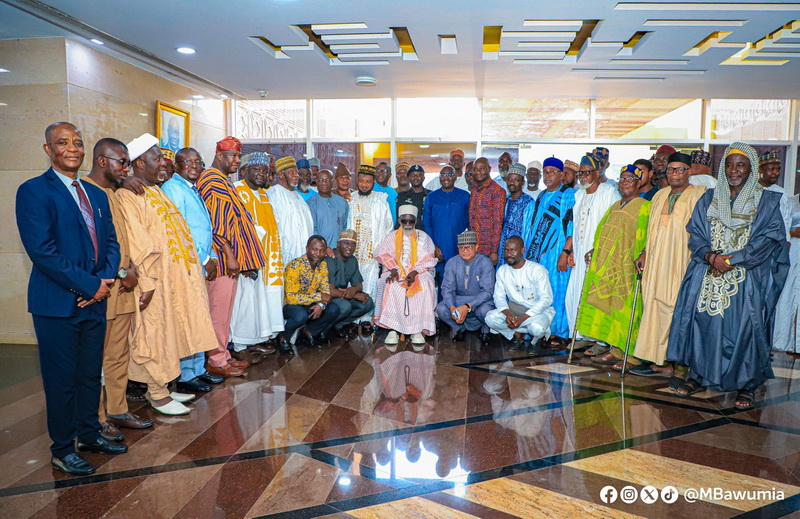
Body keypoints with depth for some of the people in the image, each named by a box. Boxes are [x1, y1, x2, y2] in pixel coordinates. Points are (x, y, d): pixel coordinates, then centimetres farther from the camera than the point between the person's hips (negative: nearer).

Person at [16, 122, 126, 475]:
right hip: (57, 303, -6)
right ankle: (62, 450, 22)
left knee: (91, 373, 16)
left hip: (94, 300, 6)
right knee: (61, 379, 5)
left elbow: (111, 242, 12)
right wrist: (89, 285, -16)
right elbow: (42, 250, -16)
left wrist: (107, 279, -6)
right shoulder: (33, 191, -8)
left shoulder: (96, 194, 14)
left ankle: (89, 434, 34)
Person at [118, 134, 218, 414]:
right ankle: (157, 394, 13)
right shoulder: (128, 195, -12)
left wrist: (194, 263, 14)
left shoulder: (157, 191, 16)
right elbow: (138, 242, -19)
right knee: (155, 332, 1)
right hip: (156, 279, -9)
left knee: (168, 331, 14)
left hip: (175, 275, 9)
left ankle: (162, 386, 26)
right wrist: (147, 281, -22)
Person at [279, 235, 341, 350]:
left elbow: (326, 289, 1)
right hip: (288, 305, -6)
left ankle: (308, 332, 5)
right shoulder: (294, 266, -25)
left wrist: (321, 304, -21)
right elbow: (291, 297, -29)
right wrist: (318, 297, -27)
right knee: (301, 315, -37)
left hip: (309, 305, 6)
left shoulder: (323, 265, -3)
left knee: (334, 310, -15)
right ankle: (284, 337, -7)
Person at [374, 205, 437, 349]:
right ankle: (392, 329, -31)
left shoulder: (423, 237, 17)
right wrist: (393, 269, -14)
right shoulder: (392, 237, 19)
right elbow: (380, 253, 3)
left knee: (424, 288, -34)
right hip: (396, 274, 0)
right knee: (392, 288, -34)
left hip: (419, 274, 0)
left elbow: (429, 259, 5)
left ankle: (418, 329, -31)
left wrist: (415, 271, -14)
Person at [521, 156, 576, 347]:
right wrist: (529, 252, 12)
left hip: (557, 255, -6)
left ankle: (560, 333, 6)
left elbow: (572, 228, -11)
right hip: (538, 254, 6)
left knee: (558, 293, -3)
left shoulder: (569, 195, -3)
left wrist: (564, 254, -18)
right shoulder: (541, 197, 18)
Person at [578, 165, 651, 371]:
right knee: (609, 306, 8)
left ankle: (630, 355, 2)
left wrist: (641, 258, -25)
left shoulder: (644, 206, -3)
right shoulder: (615, 207, 20)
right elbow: (603, 233, 22)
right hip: (608, 265, 7)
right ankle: (615, 350, 16)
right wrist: (594, 251, 11)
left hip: (627, 267, -7)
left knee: (626, 309, -5)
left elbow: (644, 238, -13)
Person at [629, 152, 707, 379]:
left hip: (682, 263, -5)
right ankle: (661, 362, 13)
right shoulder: (660, 196, 17)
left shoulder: (699, 195, -1)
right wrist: (644, 254, 15)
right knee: (657, 307, 5)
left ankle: (681, 365, 2)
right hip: (657, 263, 6)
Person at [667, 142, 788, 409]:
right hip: (708, 276, 2)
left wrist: (730, 260, -15)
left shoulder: (767, 201, 3)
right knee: (703, 321, 1)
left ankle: (747, 384, 13)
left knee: (744, 327, -3)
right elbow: (695, 233, 4)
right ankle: (698, 375, 16)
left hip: (747, 279, -2)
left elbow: (767, 240, -6)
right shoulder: (709, 199, 10)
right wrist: (711, 256, -14)